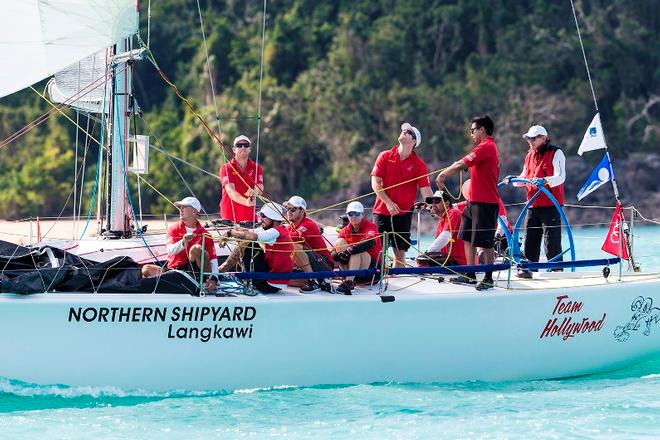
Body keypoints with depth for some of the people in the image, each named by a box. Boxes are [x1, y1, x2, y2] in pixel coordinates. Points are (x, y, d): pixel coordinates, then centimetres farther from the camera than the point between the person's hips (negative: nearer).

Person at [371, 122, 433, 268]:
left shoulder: (418, 164, 1)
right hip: (382, 211, 0)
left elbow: (425, 189, -5)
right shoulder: (385, 156, 2)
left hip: (403, 213, 0)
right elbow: (375, 182, -1)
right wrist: (388, 202, -12)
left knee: (400, 251, -1)